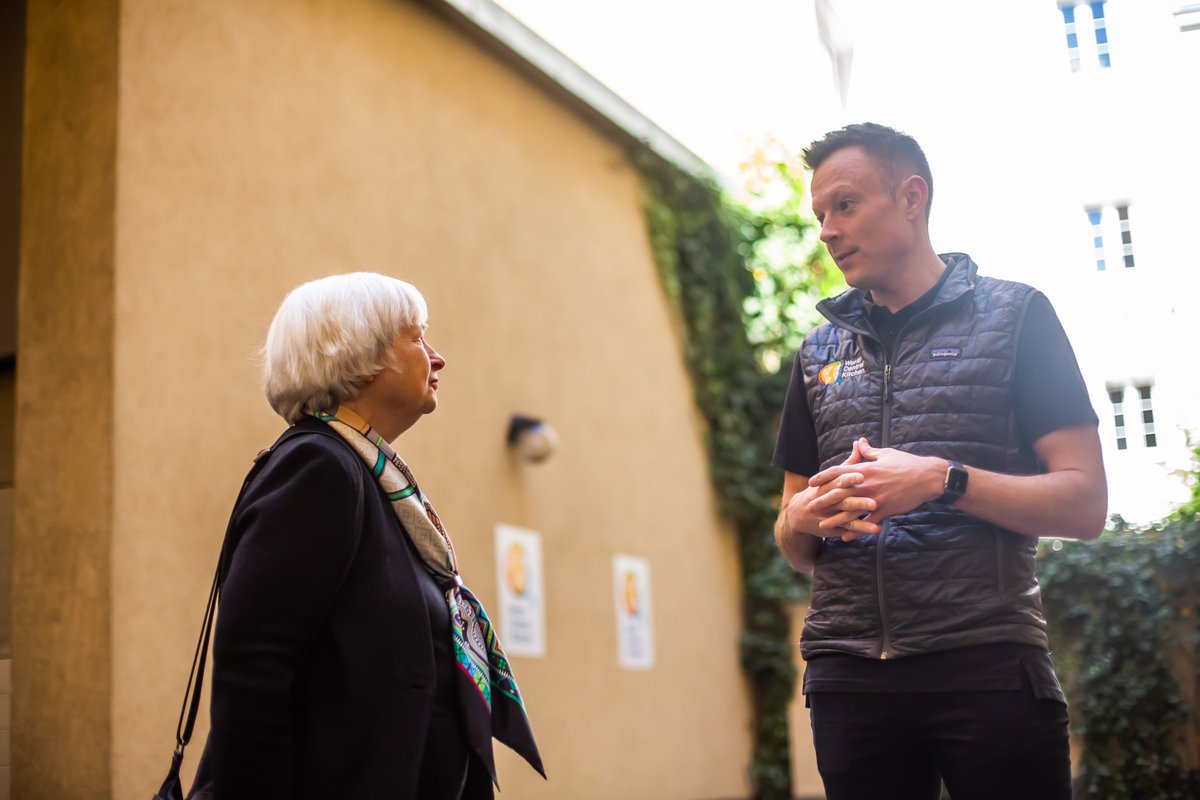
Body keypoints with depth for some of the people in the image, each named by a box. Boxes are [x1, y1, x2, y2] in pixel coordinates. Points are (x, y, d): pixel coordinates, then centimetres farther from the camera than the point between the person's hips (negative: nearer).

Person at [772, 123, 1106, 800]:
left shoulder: (1013, 315, 4)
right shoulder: (821, 352, 17)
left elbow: (1084, 505, -4)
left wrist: (942, 479, -16)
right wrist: (804, 520, -4)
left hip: (987, 667, -4)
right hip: (849, 675, 4)